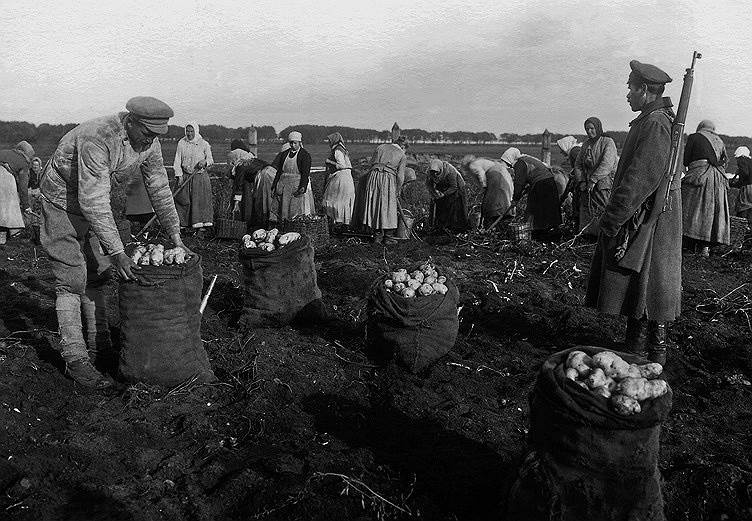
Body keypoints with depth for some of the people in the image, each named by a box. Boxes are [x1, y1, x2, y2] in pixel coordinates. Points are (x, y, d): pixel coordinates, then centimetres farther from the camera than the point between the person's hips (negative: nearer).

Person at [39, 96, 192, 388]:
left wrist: (176, 239, -7)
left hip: (95, 201, 7)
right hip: (62, 198, -7)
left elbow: (159, 189, -3)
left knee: (97, 273, 8)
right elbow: (93, 203, -37)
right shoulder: (97, 139, -35)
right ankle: (75, 359, -5)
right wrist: (117, 253, -39)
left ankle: (100, 344, 17)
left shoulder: (149, 142, -12)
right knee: (72, 279, -10)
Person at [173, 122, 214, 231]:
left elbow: (210, 160, 5)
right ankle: (182, 223, 9)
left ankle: (201, 223, 3)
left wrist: (205, 162, -19)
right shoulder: (181, 143, 2)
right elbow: (177, 161, 2)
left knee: (200, 200, -3)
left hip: (200, 176, -1)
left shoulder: (204, 144, -1)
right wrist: (179, 175, -7)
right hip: (185, 176, 1)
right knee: (183, 200, 1)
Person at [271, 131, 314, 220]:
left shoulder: (305, 155, -4)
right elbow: (279, 171, 13)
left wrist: (303, 187, -24)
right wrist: (274, 186, 8)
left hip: (298, 185, -5)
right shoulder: (284, 154, 12)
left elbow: (305, 173, -12)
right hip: (284, 185, 5)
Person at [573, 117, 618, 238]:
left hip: (603, 183, -6)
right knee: (586, 214, 3)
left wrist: (593, 180, -18)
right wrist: (581, 181, 0)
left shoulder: (608, 142, -2)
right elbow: (578, 165, 15)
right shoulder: (586, 144, 17)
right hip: (587, 186, 6)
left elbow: (606, 164, -13)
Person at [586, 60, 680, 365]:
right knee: (634, 288, 14)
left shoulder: (656, 125, -17)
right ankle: (636, 347, 24)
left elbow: (639, 180, -23)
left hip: (649, 223, -10)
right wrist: (613, 216, 18)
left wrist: (611, 219, -21)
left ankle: (656, 356, 12)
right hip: (638, 220, 10)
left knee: (648, 286, 0)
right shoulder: (648, 121, 14)